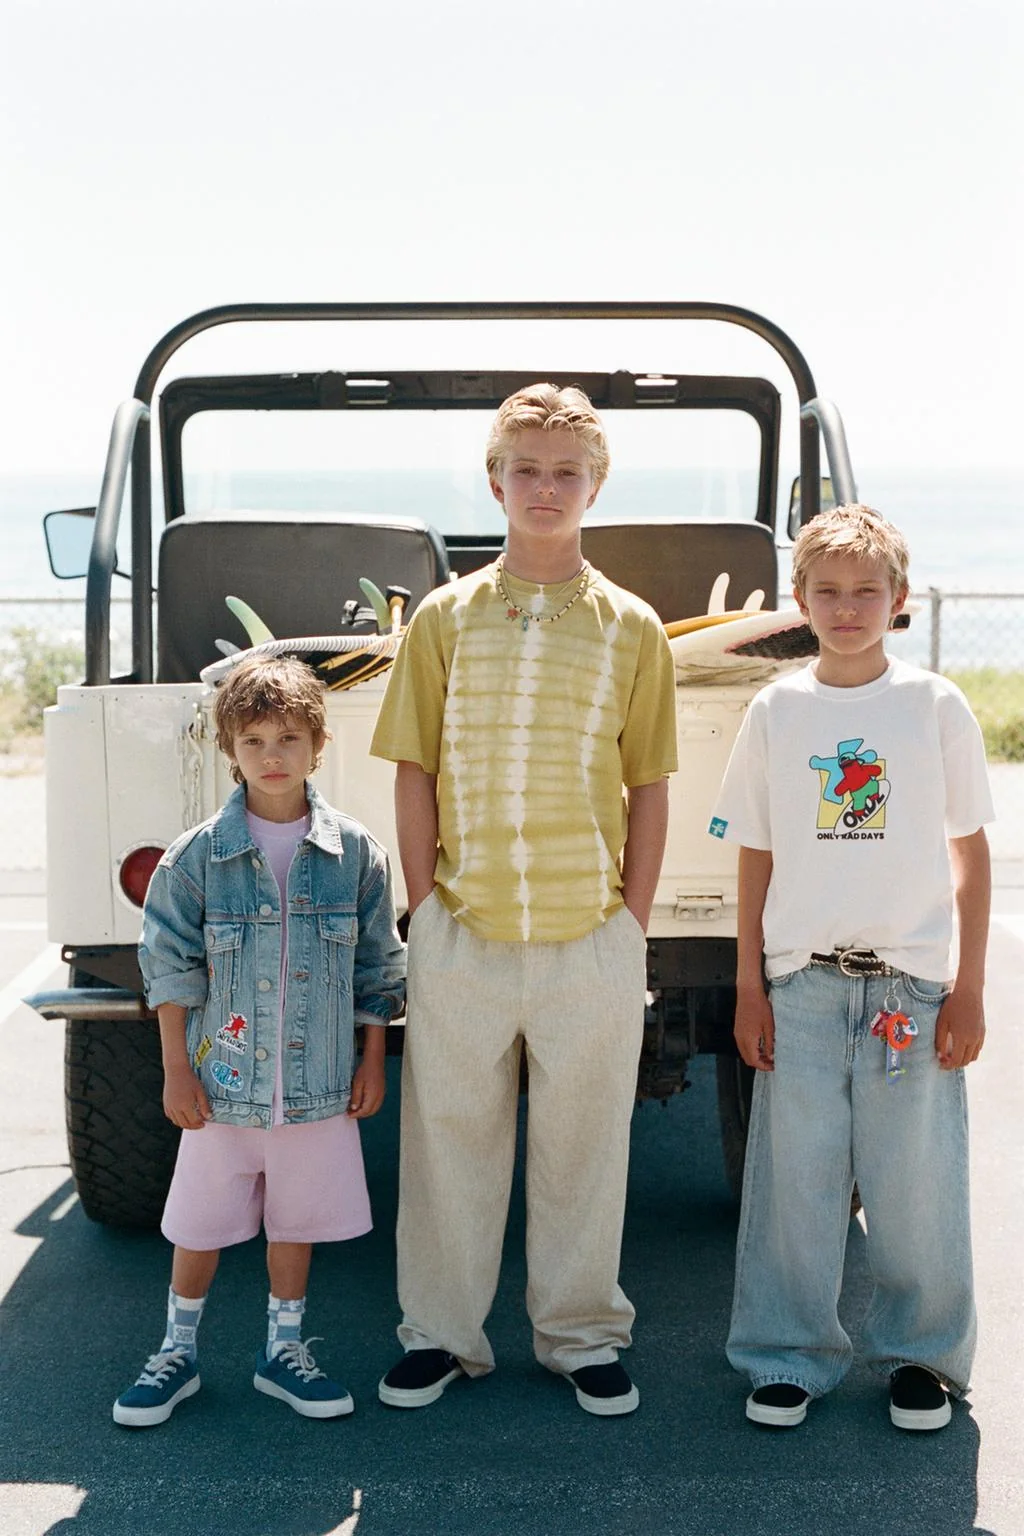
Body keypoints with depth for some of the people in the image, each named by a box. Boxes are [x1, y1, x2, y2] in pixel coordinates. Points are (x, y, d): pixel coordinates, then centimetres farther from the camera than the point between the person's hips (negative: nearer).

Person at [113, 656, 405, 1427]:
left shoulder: (355, 852, -2)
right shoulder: (198, 855, -5)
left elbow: (378, 969, 5)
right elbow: (169, 967, 0)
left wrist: (373, 1062, 5)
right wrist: (177, 1069, -2)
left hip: (319, 1082, 1)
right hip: (222, 1080, -1)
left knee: (297, 1221, 12)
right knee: (200, 1225, 10)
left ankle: (284, 1350, 30)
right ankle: (178, 1352, 28)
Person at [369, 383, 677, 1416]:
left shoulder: (631, 628, 3)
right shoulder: (445, 617, 4)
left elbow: (649, 788, 5)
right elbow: (414, 774, 4)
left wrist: (633, 923, -1)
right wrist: (426, 906, -2)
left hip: (592, 941, 0)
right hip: (461, 937, 0)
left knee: (584, 1143, 10)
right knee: (449, 1136, 9)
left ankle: (580, 1336, 26)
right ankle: (439, 1333, 25)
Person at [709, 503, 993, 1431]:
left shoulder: (936, 706, 0)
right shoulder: (776, 712, 4)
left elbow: (971, 856, 3)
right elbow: (756, 860, 7)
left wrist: (968, 990, -2)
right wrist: (750, 988, 3)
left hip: (912, 981, -1)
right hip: (802, 981, 1)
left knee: (916, 1181, 5)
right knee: (794, 1178, 5)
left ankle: (921, 1356, 23)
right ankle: (790, 1357, 20)